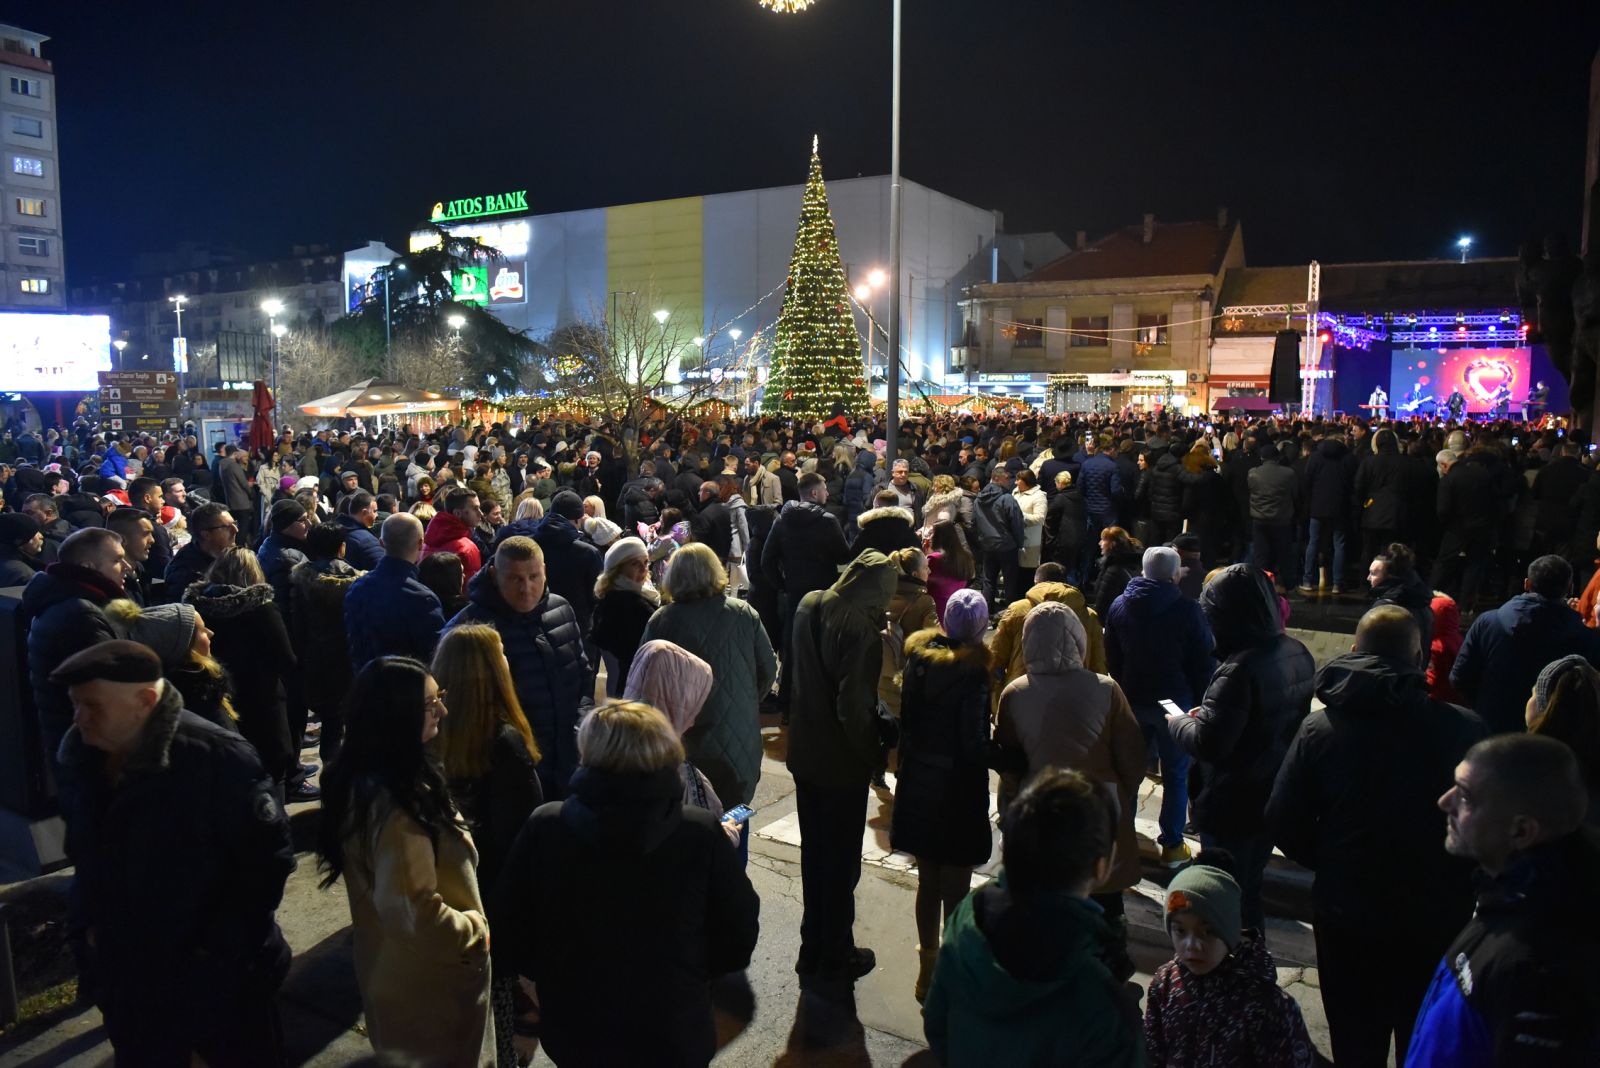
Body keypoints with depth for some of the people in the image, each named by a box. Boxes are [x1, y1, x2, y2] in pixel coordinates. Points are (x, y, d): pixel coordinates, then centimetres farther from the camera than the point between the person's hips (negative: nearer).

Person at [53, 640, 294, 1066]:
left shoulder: (218, 758, -25)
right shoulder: (82, 756, -2)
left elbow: (268, 857, -20)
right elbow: (86, 852, 15)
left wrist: (222, 946, -16)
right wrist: (93, 922, 10)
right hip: (128, 977, 6)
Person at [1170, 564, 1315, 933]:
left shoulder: (1240, 668, -29)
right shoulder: (1297, 653, -1)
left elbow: (1208, 744, -28)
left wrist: (1176, 722, -9)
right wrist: (1210, 714, 8)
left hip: (1232, 806, -8)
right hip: (1275, 800, 9)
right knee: (1250, 890, 25)